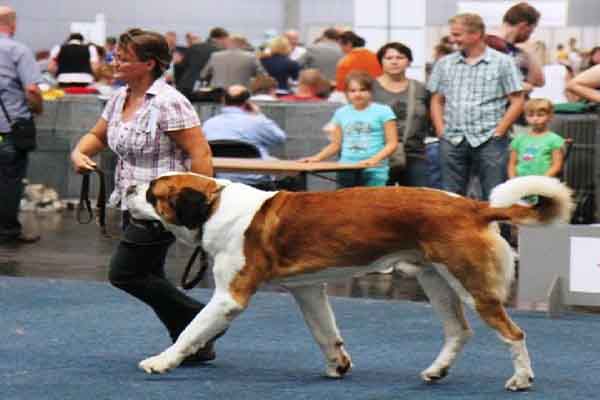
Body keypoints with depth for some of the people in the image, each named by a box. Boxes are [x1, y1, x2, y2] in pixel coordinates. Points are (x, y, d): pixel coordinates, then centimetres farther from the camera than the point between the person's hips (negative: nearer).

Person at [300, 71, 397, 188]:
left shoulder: (383, 111, 0)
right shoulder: (341, 113, 12)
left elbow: (392, 143, -3)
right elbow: (335, 144, 18)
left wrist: (375, 159, -17)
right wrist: (317, 158, 3)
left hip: (374, 171, -4)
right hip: (346, 171, 4)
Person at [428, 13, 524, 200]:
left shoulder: (503, 62, 1)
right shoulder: (444, 64, 12)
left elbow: (517, 102, -1)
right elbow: (437, 101, 16)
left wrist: (498, 131, -7)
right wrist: (441, 130, 3)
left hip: (489, 140, -3)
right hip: (452, 141, 4)